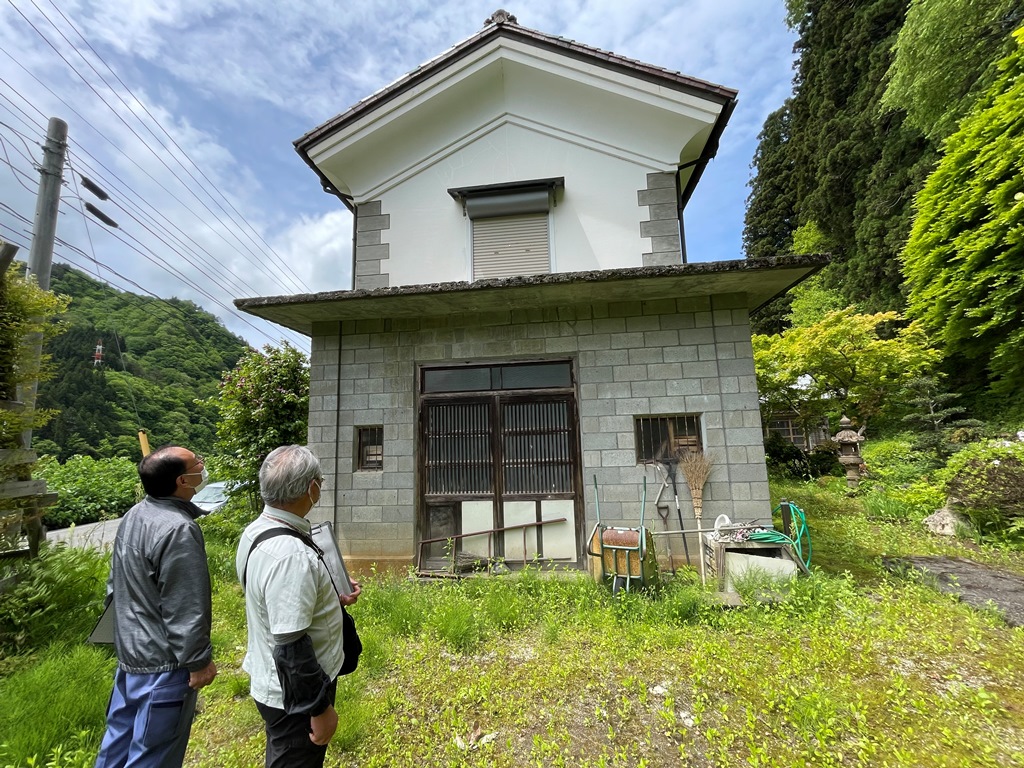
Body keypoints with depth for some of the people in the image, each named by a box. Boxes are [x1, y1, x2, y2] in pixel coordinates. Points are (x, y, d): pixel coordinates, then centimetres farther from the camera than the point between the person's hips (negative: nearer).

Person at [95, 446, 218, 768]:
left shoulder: (135, 515, 0)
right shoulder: (179, 530, -30)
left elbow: (116, 583, 13)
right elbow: (185, 610, -25)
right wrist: (199, 660, -13)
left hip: (129, 650, 9)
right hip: (162, 662, -9)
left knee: (120, 736, 26)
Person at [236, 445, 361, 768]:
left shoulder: (257, 530, -5)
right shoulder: (290, 555, -35)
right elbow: (291, 648, -30)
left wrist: (331, 597, 7)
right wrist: (319, 709, -18)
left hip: (270, 683, 9)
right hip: (295, 694, -9)